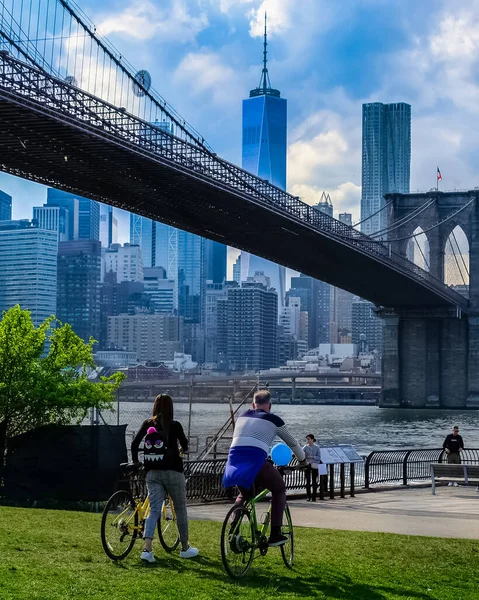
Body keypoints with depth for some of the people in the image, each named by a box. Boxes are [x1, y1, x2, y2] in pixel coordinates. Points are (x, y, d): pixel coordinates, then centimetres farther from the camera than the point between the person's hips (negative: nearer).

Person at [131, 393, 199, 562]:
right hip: (172, 471, -3)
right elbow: (185, 446, 4)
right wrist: (181, 450, 27)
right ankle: (185, 548, 22)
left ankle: (147, 548, -16)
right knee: (180, 509, 12)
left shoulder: (147, 424, 3)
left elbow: (134, 443, -1)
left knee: (154, 510, 1)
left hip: (152, 473, 3)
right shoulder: (174, 426, -5)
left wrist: (135, 462, 13)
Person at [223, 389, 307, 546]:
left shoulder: (242, 416, 25)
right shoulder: (274, 420, 15)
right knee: (279, 489, 20)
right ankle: (275, 534, 9)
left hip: (234, 461, 4)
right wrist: (303, 460, 44)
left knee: (244, 493, 32)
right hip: (255, 462, -4)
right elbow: (292, 443, 27)